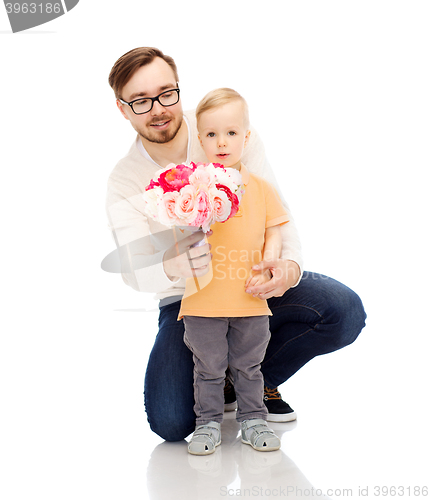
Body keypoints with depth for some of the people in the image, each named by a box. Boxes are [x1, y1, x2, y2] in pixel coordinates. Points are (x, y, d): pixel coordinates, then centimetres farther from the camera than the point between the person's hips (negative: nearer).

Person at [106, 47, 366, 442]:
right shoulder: (124, 182, -9)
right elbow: (135, 272, -16)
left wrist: (290, 265, -34)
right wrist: (173, 269, -42)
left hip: (255, 281, 1)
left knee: (344, 312, -25)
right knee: (170, 422, -21)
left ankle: (256, 379, 3)